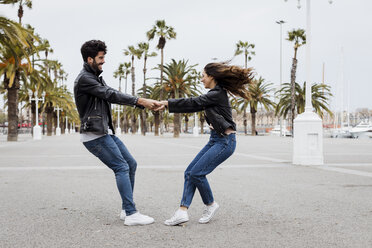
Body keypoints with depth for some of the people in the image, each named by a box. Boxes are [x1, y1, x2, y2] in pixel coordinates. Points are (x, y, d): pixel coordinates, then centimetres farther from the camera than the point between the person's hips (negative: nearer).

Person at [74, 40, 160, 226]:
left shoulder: (96, 78, 18)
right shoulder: (84, 79, -13)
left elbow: (115, 96, 12)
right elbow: (111, 95, -20)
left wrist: (144, 104, 1)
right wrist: (140, 101, -19)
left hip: (105, 132, 10)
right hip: (94, 135, -10)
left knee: (131, 164, 10)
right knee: (122, 167, -14)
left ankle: (126, 210, 14)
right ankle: (131, 214, -13)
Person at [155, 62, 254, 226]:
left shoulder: (217, 94, -14)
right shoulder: (213, 95, 15)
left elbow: (193, 103, -13)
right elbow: (195, 106, 16)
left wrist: (168, 103, -5)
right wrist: (168, 106, 11)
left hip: (225, 141, -10)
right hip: (215, 140, 10)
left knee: (197, 173, -13)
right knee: (189, 172, 0)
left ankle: (210, 205, 9)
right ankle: (182, 211, -4)